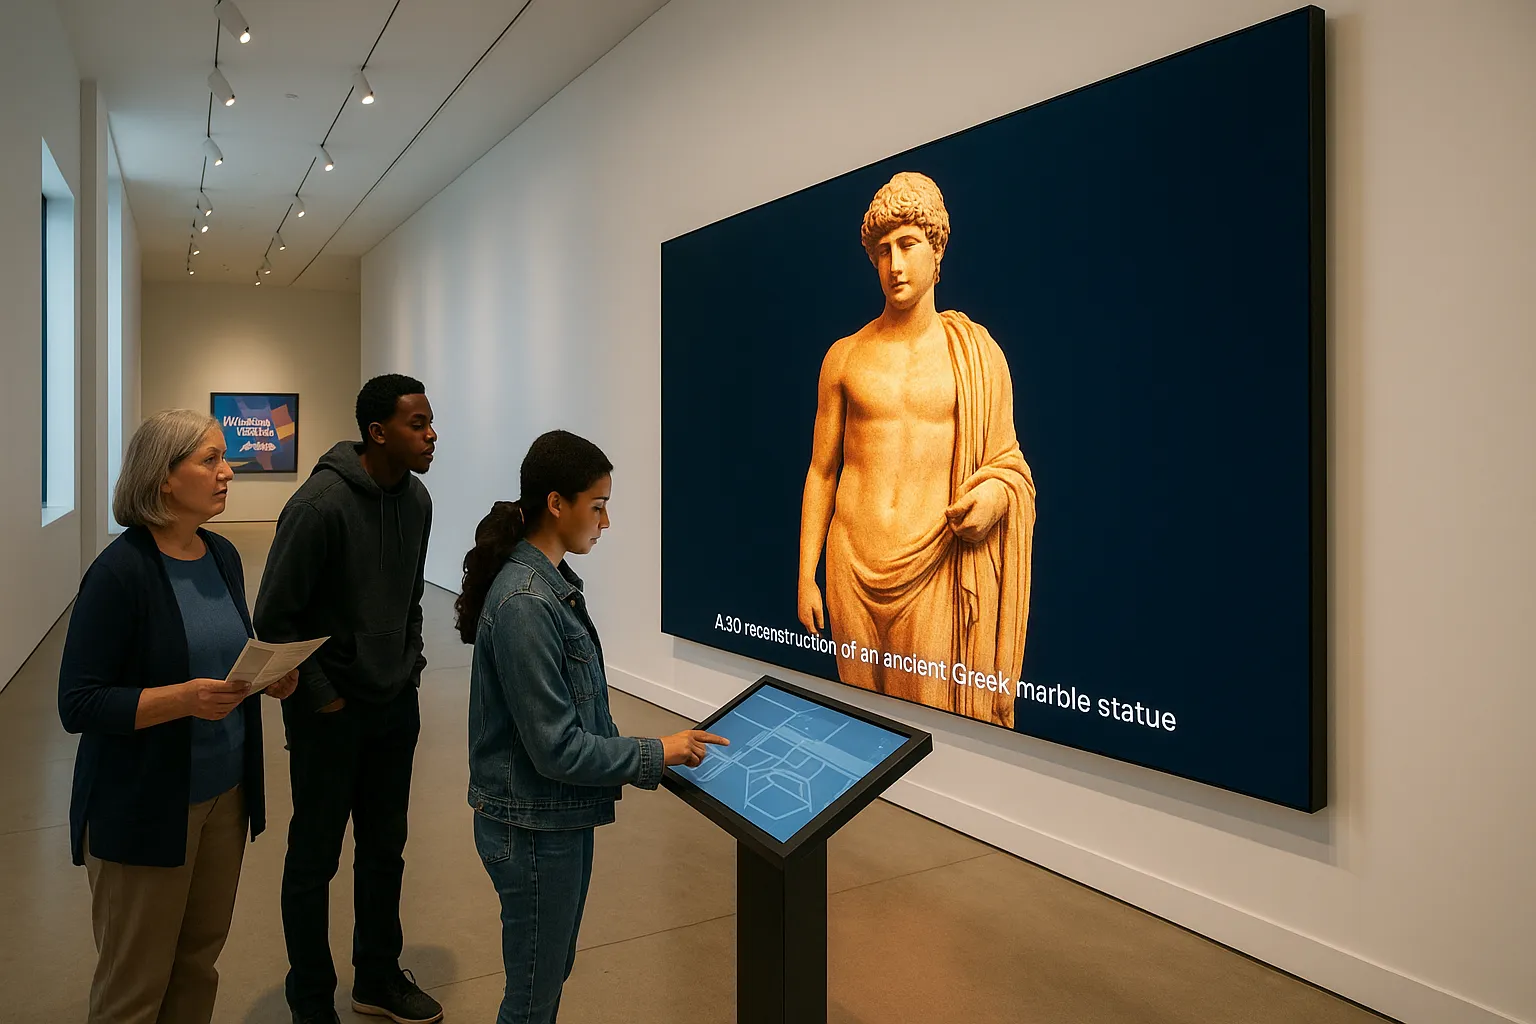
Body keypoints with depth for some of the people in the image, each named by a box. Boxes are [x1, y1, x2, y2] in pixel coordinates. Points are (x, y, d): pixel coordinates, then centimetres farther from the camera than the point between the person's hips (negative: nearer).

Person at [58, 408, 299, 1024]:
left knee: (200, 961, 16)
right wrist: (184, 697, -29)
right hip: (143, 808, -6)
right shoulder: (120, 573, -17)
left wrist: (271, 675, -4)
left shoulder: (223, 557, 4)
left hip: (225, 793, 6)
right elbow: (78, 705, -17)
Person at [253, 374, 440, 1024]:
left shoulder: (416, 499, 1)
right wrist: (321, 697, -13)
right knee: (315, 860, 10)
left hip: (396, 707, 7)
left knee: (385, 851, 18)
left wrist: (409, 666, 8)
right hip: (332, 712, -6)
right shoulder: (321, 504, -21)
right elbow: (274, 617, -17)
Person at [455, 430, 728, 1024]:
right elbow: (556, 748, -24)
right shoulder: (525, 605, -26)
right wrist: (657, 755, -16)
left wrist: (625, 759, 6)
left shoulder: (554, 581, 3)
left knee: (554, 973, 24)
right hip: (534, 827, -9)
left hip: (565, 816, 9)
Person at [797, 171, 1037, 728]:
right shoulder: (843, 357, 7)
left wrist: (997, 491, -14)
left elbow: (1009, 462, 10)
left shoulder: (978, 354, 4)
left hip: (936, 564, -1)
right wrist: (805, 576, 6)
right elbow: (820, 471, 9)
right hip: (854, 561, 2)